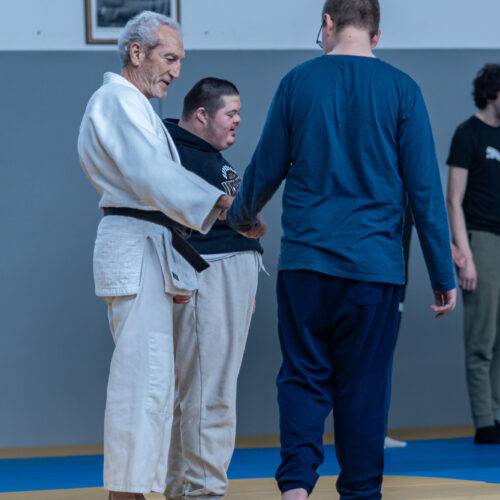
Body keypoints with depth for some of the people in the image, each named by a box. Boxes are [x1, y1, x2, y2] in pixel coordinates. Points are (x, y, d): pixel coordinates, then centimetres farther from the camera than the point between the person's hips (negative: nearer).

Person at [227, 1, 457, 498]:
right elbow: (425, 190, -1)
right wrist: (443, 276, 5)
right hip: (374, 265, 0)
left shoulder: (298, 81, 1)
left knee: (304, 377, 8)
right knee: (364, 385, 8)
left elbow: (265, 170, 10)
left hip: (306, 259, 1)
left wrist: (241, 216, 32)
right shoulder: (400, 89, -1)